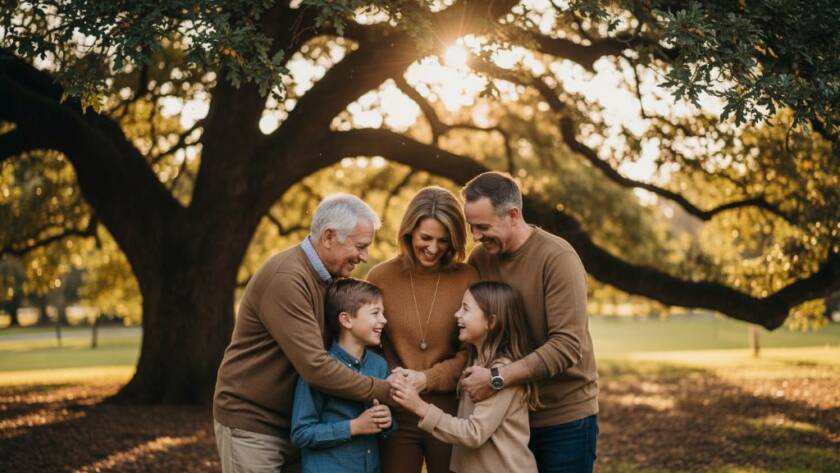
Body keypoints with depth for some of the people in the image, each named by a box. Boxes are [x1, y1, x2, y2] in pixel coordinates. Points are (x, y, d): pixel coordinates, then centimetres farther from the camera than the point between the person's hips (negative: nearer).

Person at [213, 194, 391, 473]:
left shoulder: (328, 278, 7)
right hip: (250, 422, -8)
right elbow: (315, 367, -27)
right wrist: (384, 391, -22)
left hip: (293, 424, 8)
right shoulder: (285, 278, -22)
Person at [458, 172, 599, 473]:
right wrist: (473, 376, -12)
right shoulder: (480, 257, 0)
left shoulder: (558, 258, -17)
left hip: (564, 415, -5)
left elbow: (567, 346, -25)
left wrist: (497, 379, -28)